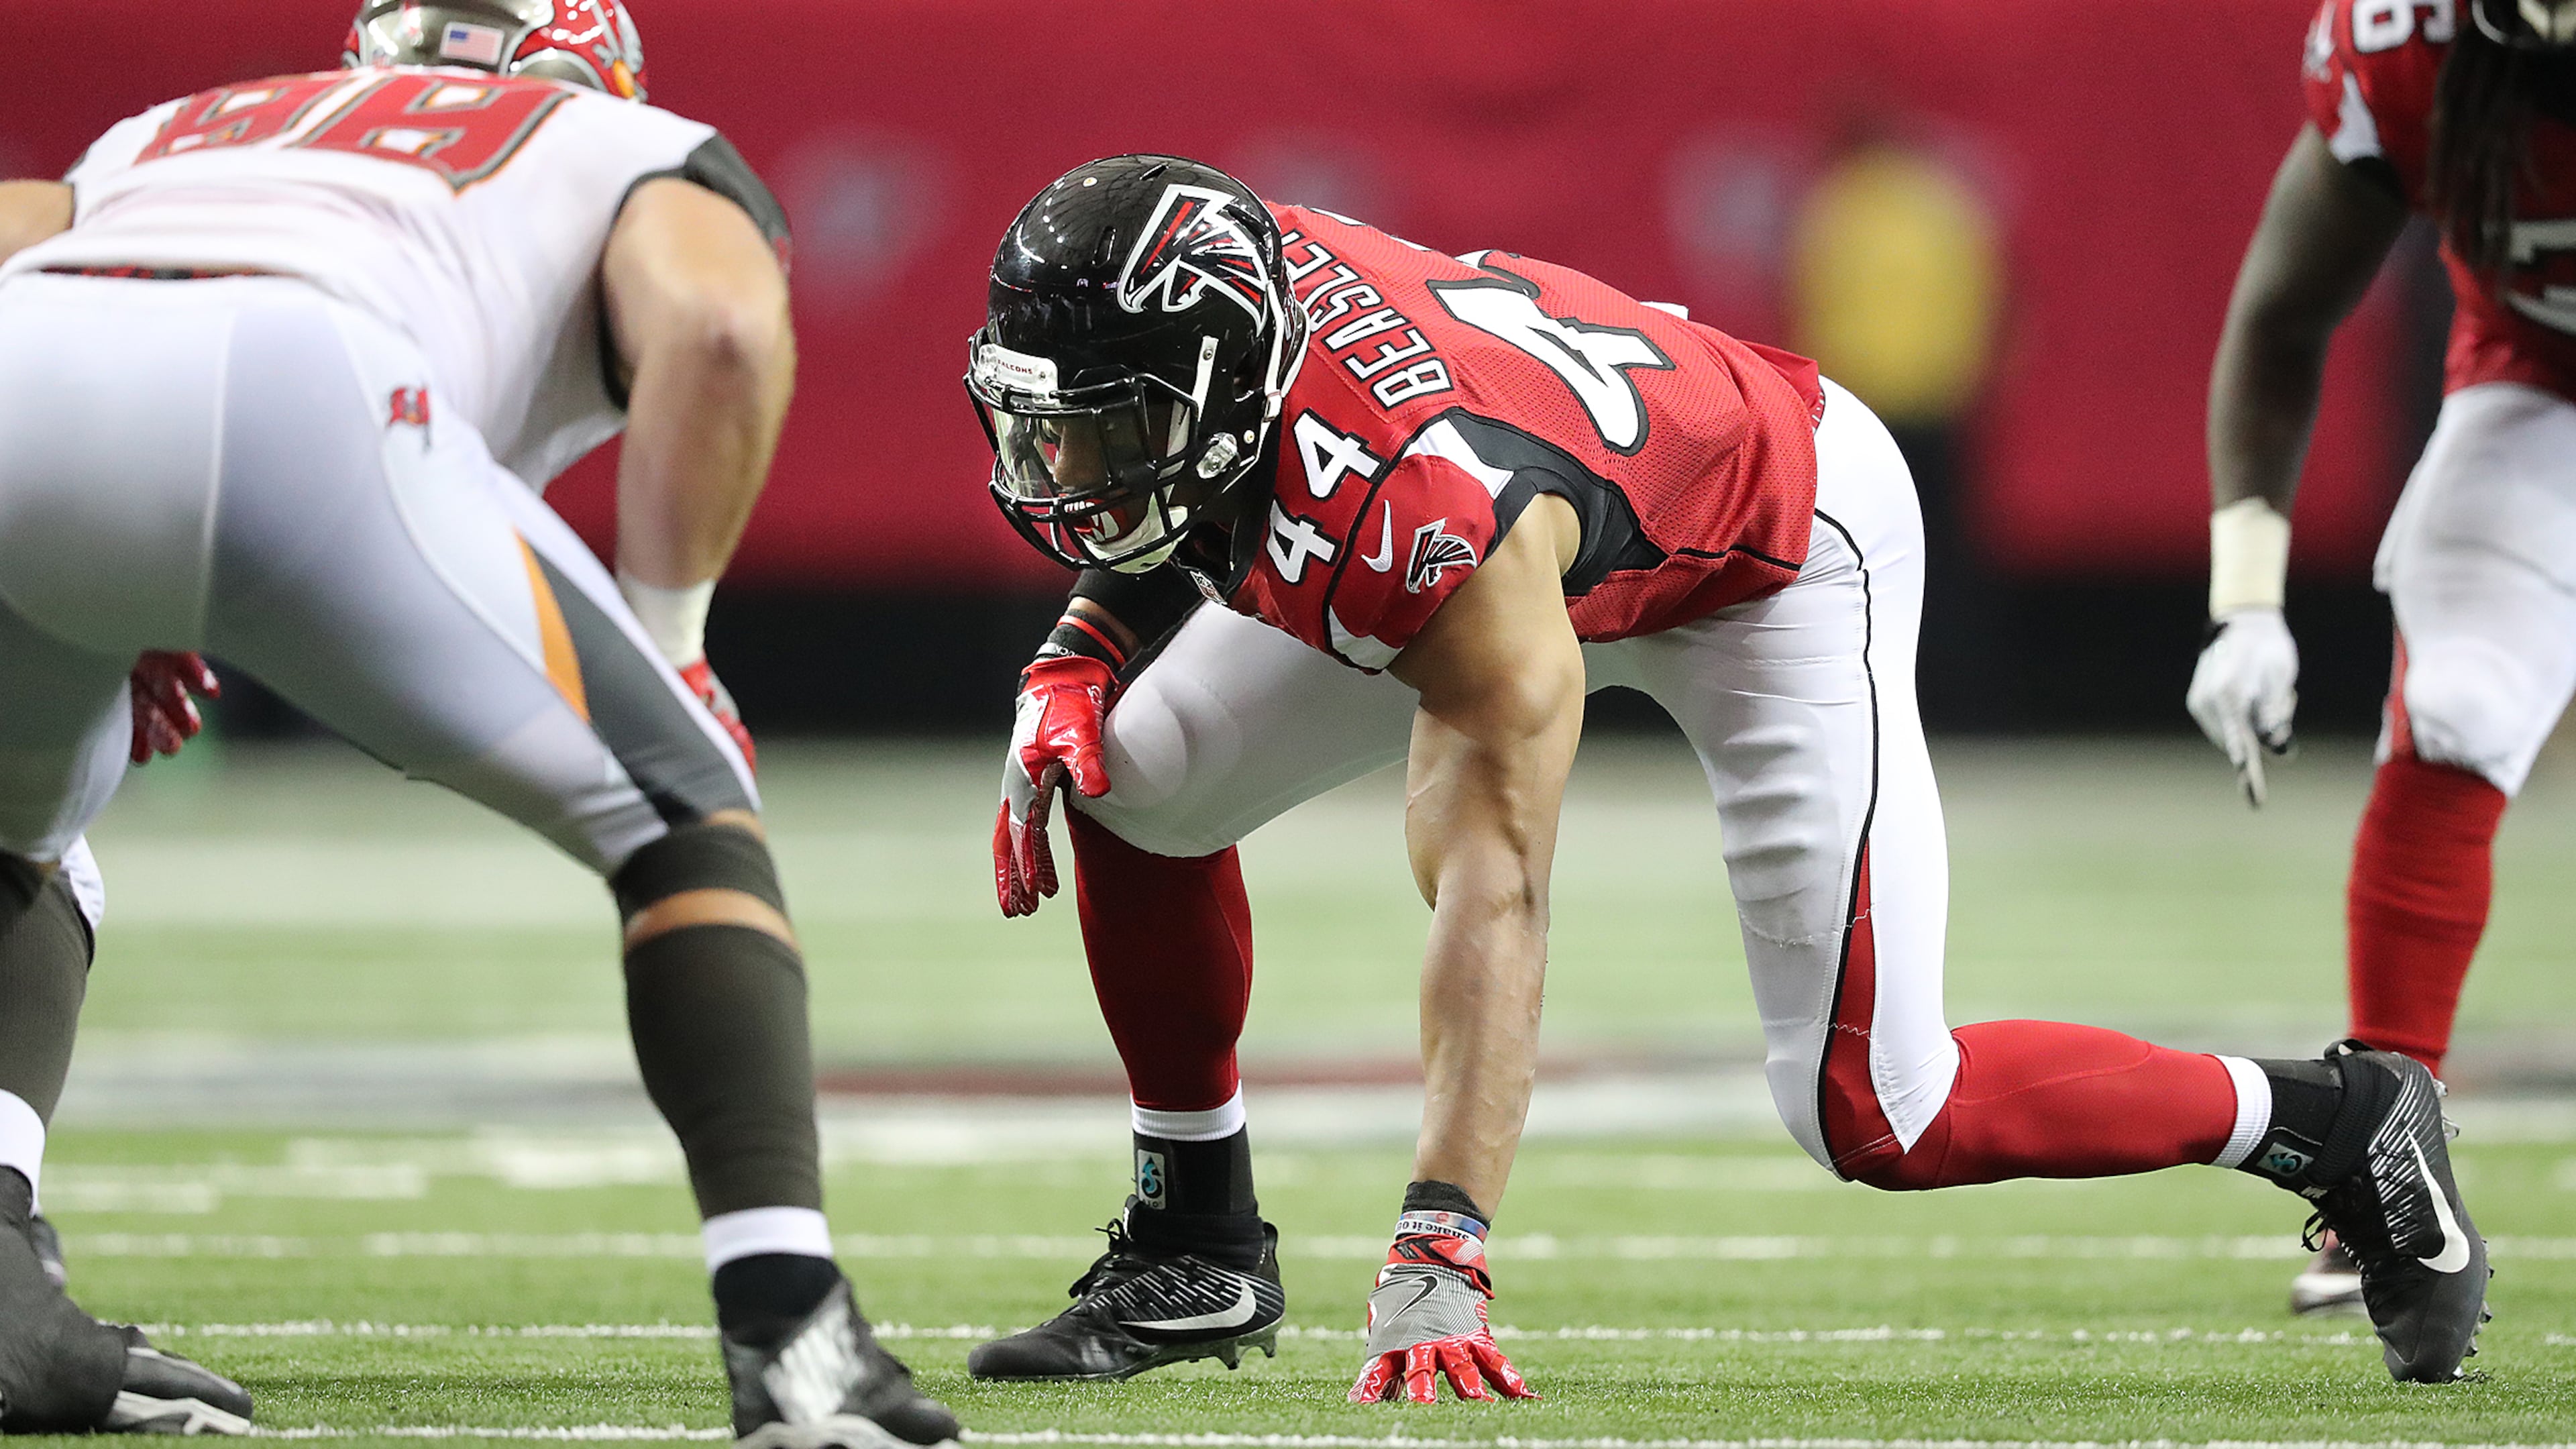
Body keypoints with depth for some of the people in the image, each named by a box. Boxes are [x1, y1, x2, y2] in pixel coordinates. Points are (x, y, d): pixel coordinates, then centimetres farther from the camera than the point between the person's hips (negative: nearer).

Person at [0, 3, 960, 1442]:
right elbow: (719, 327, 10)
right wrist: (665, 650, 18)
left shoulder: (169, 136, 45)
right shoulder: (640, 156, 34)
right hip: (282, 394, -3)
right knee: (681, 819, 17)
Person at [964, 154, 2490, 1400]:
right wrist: (1068, 668, -16)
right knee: (1142, 773, -6)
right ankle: (1199, 1252, 10)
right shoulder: (1218, 288, -25)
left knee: (1872, 1114, -13)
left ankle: (2336, 1124, 6)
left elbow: (1492, 895, -45)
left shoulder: (1444, 518, -44)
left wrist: (1437, 1255, -50)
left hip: (1778, 542, -8)